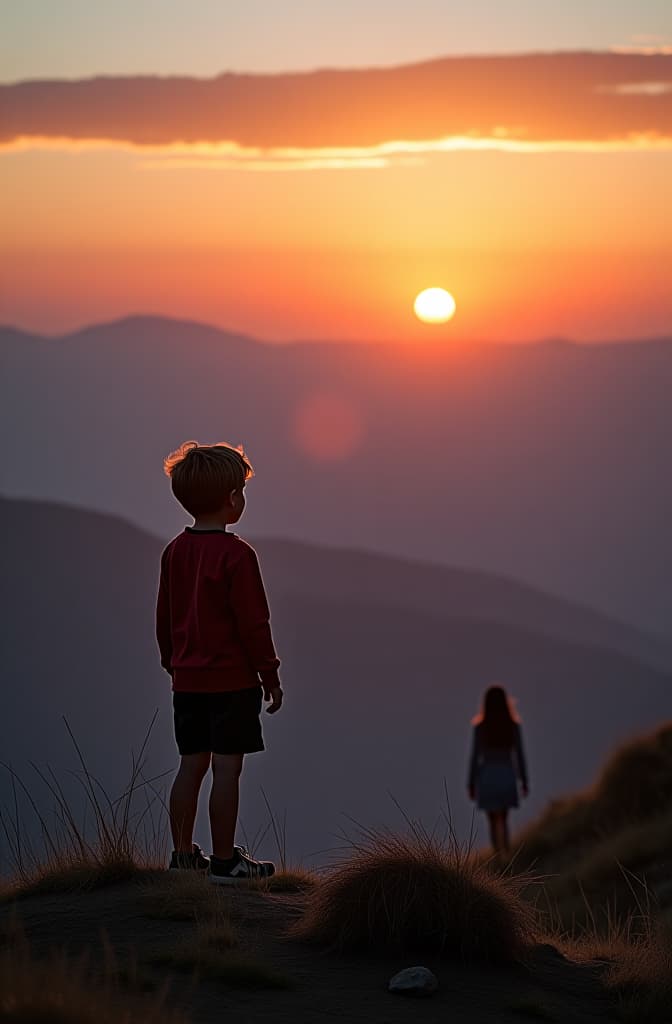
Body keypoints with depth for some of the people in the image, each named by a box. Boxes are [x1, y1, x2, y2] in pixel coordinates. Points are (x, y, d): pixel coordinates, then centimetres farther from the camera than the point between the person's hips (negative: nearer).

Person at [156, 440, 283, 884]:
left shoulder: (175, 550, 6)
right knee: (227, 767, -3)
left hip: (188, 678, 7)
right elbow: (254, 622, -14)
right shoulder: (237, 554, -15)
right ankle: (225, 860, 0)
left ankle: (183, 853, 18)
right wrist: (270, 675, -5)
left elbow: (164, 617, 13)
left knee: (192, 764, 13)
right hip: (232, 680, -7)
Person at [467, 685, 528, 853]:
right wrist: (524, 781, 8)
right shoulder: (513, 726, -3)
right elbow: (519, 754, 0)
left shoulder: (480, 727, -8)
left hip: (487, 776, -2)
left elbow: (475, 757, -6)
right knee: (503, 821, 15)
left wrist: (471, 784, 2)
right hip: (507, 775, 2)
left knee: (494, 822, 6)